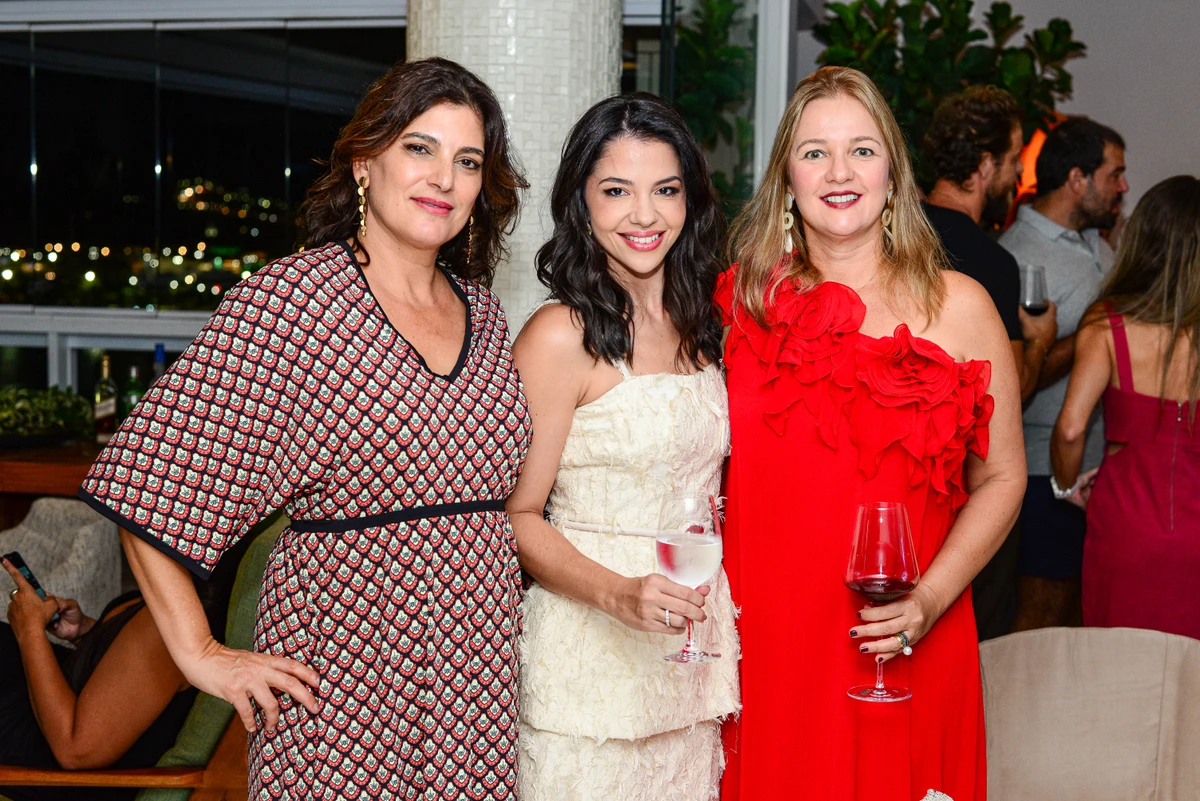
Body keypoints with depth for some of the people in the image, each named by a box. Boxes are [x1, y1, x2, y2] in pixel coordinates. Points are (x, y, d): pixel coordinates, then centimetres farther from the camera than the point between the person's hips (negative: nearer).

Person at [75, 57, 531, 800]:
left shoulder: (481, 311, 10)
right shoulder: (290, 299, -10)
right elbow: (145, 477, -12)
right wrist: (201, 654, -12)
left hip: (480, 677, 6)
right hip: (342, 679, -5)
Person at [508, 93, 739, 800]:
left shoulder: (705, 329, 9)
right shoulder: (561, 336, -11)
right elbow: (517, 516, -11)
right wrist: (617, 594, -25)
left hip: (697, 654, 6)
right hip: (591, 656, -6)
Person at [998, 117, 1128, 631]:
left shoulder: (1096, 243, 13)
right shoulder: (1019, 256, -17)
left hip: (1103, 457, 8)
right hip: (1051, 469, -8)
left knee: (1081, 610, 14)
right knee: (1042, 618, 0)